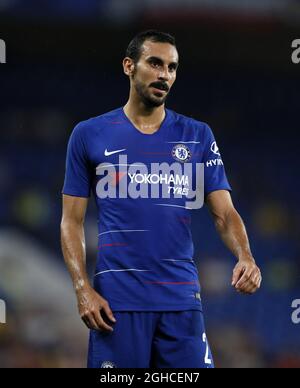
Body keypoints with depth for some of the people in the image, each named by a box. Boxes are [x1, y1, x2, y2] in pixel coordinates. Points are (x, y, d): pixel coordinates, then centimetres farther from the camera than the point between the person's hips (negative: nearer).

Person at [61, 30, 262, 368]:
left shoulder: (198, 136, 9)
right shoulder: (89, 135, 5)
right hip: (117, 300, -1)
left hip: (182, 300, 1)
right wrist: (83, 289, -7)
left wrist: (245, 257, -17)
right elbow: (72, 220, 5)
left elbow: (224, 213, 4)